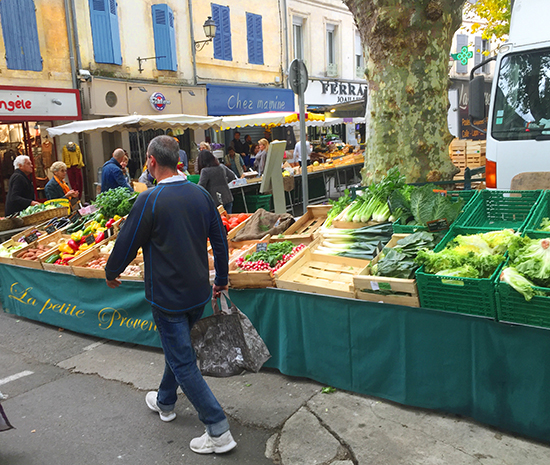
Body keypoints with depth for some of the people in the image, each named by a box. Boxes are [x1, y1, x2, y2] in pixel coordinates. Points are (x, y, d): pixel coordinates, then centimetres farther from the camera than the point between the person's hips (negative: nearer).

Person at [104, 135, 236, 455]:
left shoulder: (149, 200, -19)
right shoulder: (201, 194, -1)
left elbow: (127, 243, -10)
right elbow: (220, 239, 5)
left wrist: (111, 273, 10)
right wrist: (221, 280, 17)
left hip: (167, 295, -7)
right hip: (199, 292, 7)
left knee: (183, 362, 3)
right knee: (178, 347, 26)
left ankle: (219, 432, 5)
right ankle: (165, 402, 47)